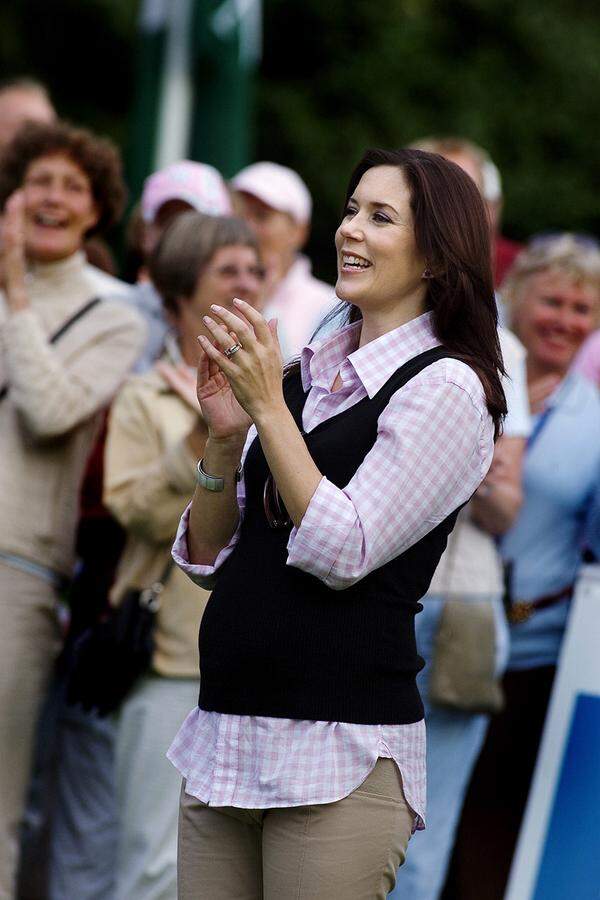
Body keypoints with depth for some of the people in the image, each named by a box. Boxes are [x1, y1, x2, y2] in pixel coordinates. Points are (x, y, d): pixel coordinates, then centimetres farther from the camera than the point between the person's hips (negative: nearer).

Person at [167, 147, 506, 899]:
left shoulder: (446, 387, -5)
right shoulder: (303, 375, 12)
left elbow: (342, 553, -15)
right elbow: (205, 559, 13)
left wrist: (269, 408, -13)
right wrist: (225, 436, -3)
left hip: (341, 753, -6)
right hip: (222, 740, 6)